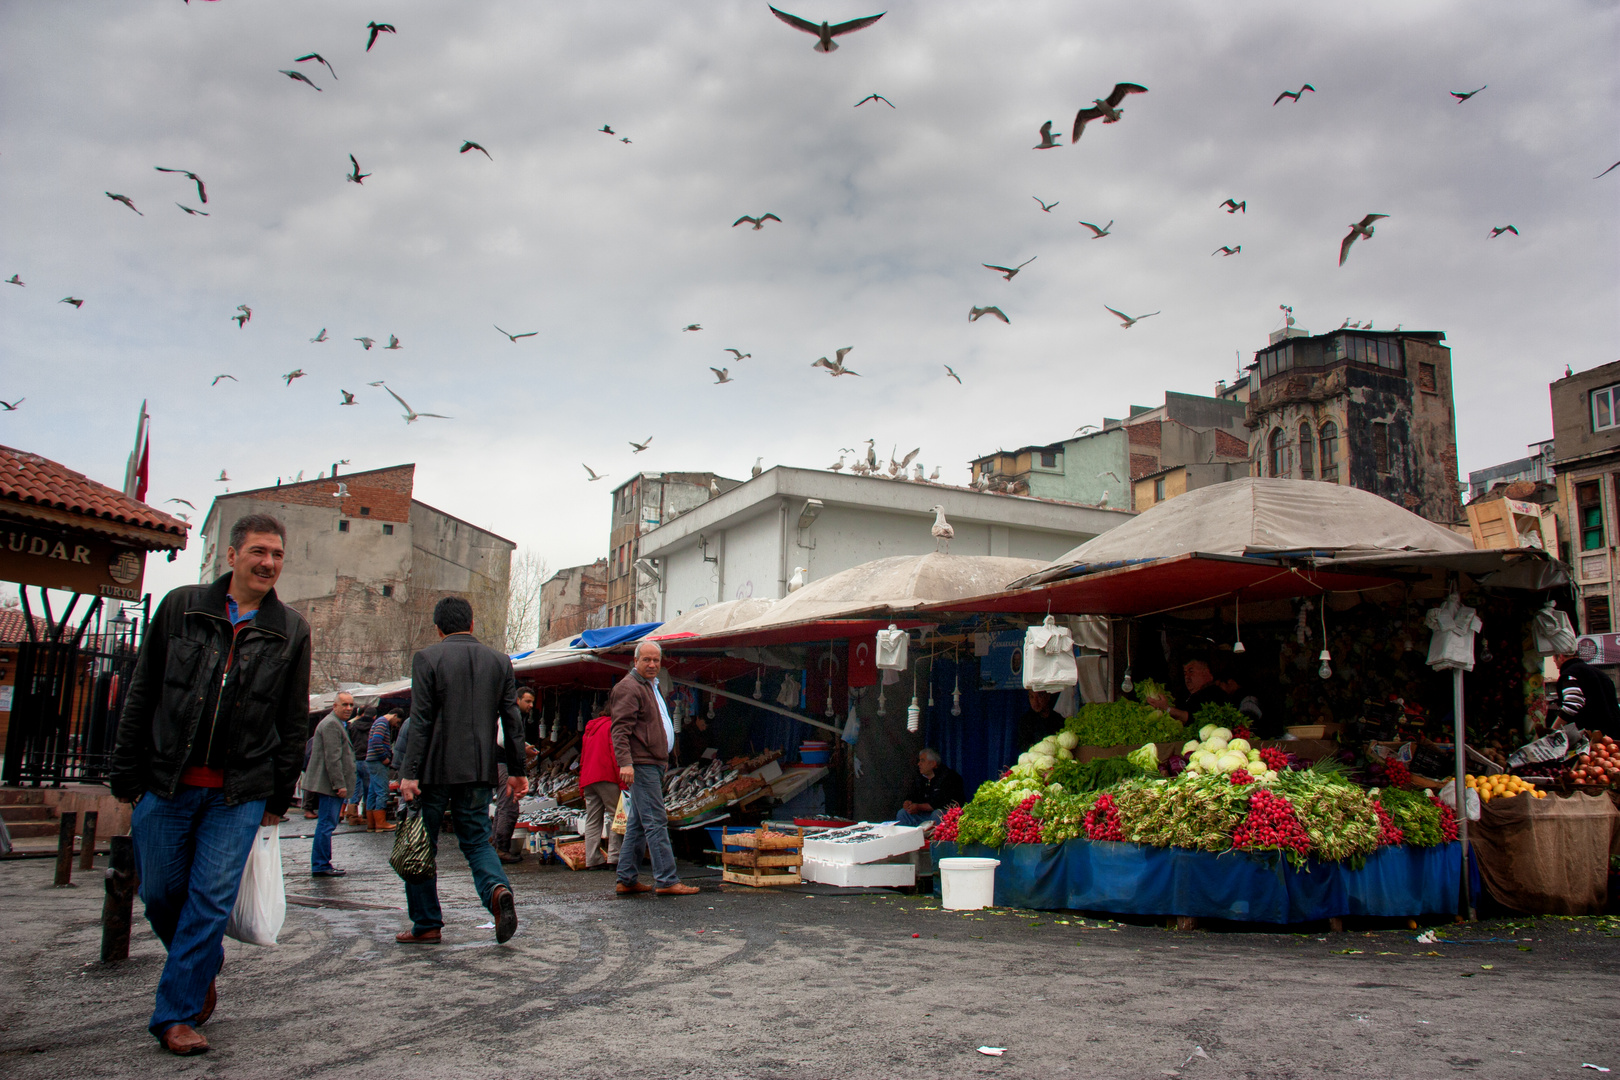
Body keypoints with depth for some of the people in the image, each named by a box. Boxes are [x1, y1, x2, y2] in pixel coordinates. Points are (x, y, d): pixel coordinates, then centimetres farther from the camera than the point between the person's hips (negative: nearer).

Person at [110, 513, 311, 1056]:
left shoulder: (291, 631, 4)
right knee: (160, 894, 10)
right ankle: (201, 970, 35)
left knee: (211, 902, -2)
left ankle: (176, 1012, 11)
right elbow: (141, 695, 6)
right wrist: (126, 774, 3)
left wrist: (279, 796, 5)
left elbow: (294, 722, 8)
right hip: (166, 785, 1)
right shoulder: (181, 606, 4)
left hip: (240, 795, -1)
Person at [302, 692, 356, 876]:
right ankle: (320, 866, -4)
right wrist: (340, 785, -21)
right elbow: (333, 758, -19)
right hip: (329, 784, -11)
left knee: (327, 824, 12)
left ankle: (322, 864, 17)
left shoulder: (338, 724, 21)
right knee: (326, 824, -7)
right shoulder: (331, 724, -13)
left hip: (332, 785, 11)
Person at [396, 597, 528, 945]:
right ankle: (497, 888, -16)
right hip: (478, 772, 4)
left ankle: (426, 925, 13)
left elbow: (421, 721, -11)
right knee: (476, 841, 12)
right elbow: (512, 721, 6)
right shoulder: (500, 661, 6)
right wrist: (517, 771, 12)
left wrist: (410, 774, -11)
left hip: (434, 770, -3)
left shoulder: (426, 658, -5)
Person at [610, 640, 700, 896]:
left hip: (654, 764, 10)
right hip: (641, 765, -10)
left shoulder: (650, 687, 22)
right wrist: (625, 762, -27)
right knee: (656, 821, -11)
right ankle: (666, 881, -11)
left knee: (638, 823, 11)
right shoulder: (629, 687, -10)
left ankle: (626, 880, 15)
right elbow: (620, 728, -18)